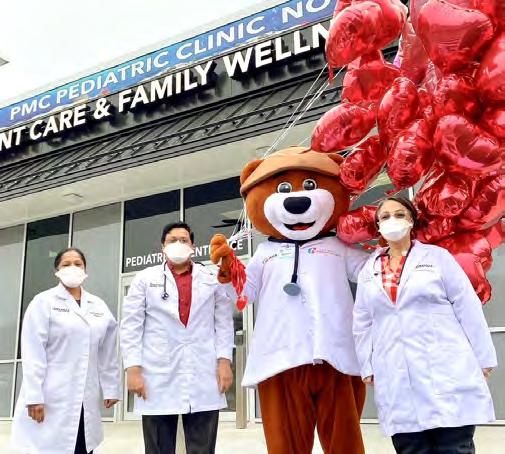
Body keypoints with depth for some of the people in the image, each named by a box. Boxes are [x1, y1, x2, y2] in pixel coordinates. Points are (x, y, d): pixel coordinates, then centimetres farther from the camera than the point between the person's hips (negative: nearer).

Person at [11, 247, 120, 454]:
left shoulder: (98, 306, 11)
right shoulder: (43, 302, 0)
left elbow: (107, 353, 11)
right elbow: (33, 352, -7)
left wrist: (111, 388, 8)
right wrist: (34, 396, -12)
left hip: (86, 401, 4)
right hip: (51, 398, -4)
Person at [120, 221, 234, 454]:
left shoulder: (212, 278, 11)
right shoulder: (145, 279, 8)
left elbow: (224, 322, 8)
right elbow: (131, 325, 3)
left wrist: (224, 360, -2)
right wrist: (133, 368, -5)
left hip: (205, 378, 1)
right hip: (158, 378, 0)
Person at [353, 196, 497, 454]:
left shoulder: (437, 257, 6)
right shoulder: (368, 270, 13)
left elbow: (468, 309, 3)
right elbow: (362, 324, 14)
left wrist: (483, 358, 0)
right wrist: (367, 367, 9)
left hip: (447, 373, -2)